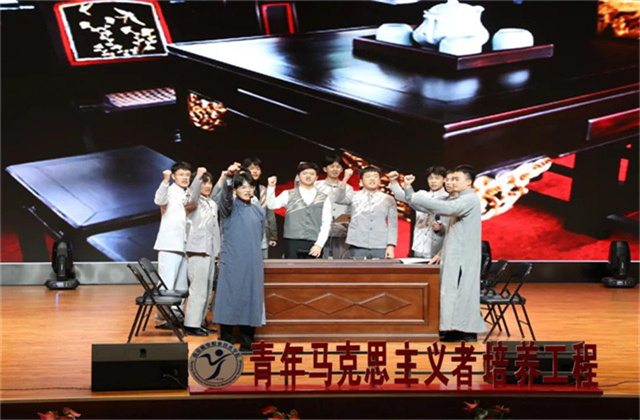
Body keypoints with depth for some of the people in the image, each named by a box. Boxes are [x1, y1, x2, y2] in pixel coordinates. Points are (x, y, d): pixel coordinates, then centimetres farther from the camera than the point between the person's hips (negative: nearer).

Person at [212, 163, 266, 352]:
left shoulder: (258, 210, 11)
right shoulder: (230, 207, -1)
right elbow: (225, 196, -23)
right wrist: (229, 177, -42)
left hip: (252, 264, 4)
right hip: (231, 262, -3)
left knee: (250, 299, 4)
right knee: (229, 300, -3)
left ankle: (246, 345, 12)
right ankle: (226, 344, 4)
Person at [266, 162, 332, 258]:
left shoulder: (323, 199, 11)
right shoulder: (288, 195, 11)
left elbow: (326, 224, 5)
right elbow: (271, 205, -5)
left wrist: (319, 245, -6)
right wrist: (271, 187, -18)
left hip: (314, 245, 1)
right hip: (292, 243, -1)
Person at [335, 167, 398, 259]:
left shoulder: (388, 199, 10)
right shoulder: (355, 196, 8)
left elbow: (393, 225, 8)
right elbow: (340, 199, -12)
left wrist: (391, 246, -2)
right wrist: (346, 178, -24)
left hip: (380, 248, 1)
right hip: (357, 247, -1)